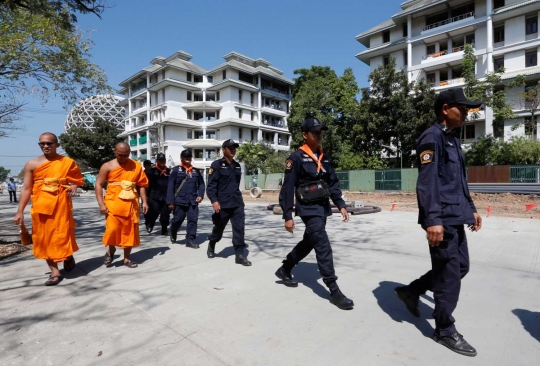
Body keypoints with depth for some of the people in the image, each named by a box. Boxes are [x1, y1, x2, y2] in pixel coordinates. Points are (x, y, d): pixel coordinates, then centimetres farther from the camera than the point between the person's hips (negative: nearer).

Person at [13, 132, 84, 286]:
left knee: (63, 234, 2)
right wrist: (20, 212, -1)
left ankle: (68, 256, 35)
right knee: (44, 238, 4)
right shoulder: (32, 164, 2)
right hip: (40, 206, 2)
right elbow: (26, 189, 2)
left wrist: (74, 187, -11)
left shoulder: (68, 162, 0)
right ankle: (55, 272, 14)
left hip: (61, 205, -2)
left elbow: (77, 179, 12)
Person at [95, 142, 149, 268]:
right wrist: (101, 204, -9)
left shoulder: (136, 166, 5)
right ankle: (111, 250, 24)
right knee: (112, 229, -8)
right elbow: (98, 185, 0)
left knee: (130, 231, 6)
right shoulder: (107, 166, 1)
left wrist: (144, 202, 2)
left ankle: (127, 258, 20)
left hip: (131, 204, 2)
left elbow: (142, 185, 8)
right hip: (113, 203, -2)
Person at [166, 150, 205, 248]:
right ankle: (173, 233, 37)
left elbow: (201, 184, 15)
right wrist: (170, 201, -10)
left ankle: (190, 240, 7)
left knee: (193, 220, 0)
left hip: (193, 201, 3)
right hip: (180, 201, -3)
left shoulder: (196, 171, 11)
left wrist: (200, 195, -1)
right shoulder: (176, 170, -3)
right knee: (177, 219, 8)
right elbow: (171, 186, -6)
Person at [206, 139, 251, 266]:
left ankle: (239, 255, 3)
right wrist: (214, 201, -22)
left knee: (239, 228, -3)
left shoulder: (237, 166, 13)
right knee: (219, 229, 11)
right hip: (222, 204, -4)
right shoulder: (216, 165, -6)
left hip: (237, 203, 5)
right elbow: (211, 185, -12)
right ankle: (211, 246, 40)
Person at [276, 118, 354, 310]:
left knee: (308, 243, 19)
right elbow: (288, 188, -13)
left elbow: (333, 182, 14)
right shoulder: (296, 158, -11)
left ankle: (284, 270, 38)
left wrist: (341, 204, 5)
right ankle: (334, 291, -1)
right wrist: (288, 216, -15)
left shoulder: (324, 158, 10)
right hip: (309, 209, -8)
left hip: (323, 208, 8)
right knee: (323, 247, -11)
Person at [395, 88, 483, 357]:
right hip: (442, 219, -10)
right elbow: (427, 181, -21)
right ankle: (445, 330, 18)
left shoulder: (453, 140, 18)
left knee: (460, 267, 18)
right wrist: (433, 219, -27)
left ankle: (411, 291, 31)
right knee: (449, 274, 0)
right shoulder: (432, 137, -12)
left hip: (455, 217, 10)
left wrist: (470, 209, 21)